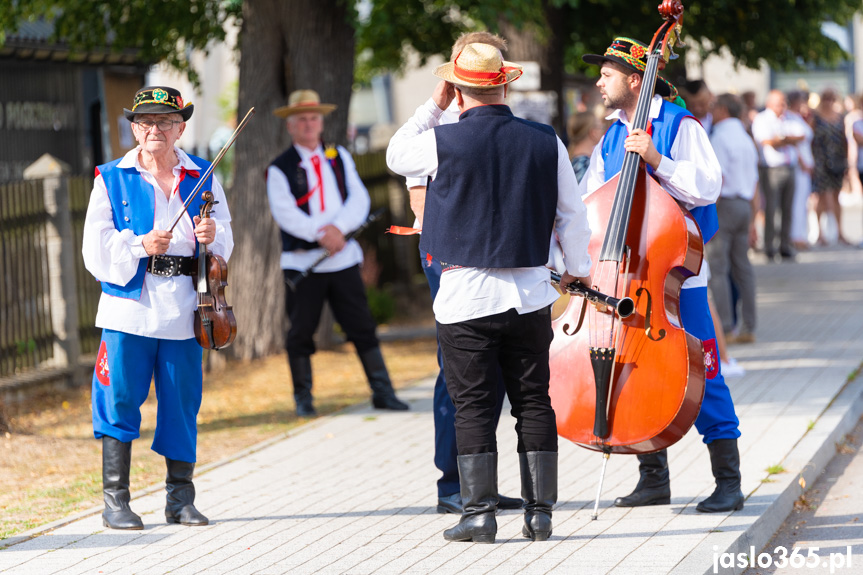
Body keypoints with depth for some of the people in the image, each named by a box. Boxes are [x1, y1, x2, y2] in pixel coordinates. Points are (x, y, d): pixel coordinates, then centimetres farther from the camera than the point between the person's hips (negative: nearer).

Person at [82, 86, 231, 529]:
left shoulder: (203, 178, 11)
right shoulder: (112, 179, 5)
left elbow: (225, 241, 12)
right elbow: (96, 248, -1)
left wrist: (213, 235, -10)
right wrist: (139, 246, -15)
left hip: (183, 309, 2)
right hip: (129, 308, -2)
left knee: (183, 401, 5)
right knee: (120, 401, -4)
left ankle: (180, 499, 14)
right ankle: (115, 501, 3)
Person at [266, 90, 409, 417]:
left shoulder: (339, 158, 12)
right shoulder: (279, 169, 0)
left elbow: (359, 199, 3)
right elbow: (285, 213, -12)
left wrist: (339, 228, -15)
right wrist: (320, 233, -23)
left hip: (343, 258, 3)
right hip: (301, 263, -3)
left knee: (362, 326, 2)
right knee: (301, 332, 1)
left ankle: (382, 392, 7)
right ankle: (303, 398, 12)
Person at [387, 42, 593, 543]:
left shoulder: (443, 142, -9)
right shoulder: (545, 141, -2)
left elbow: (395, 155, 13)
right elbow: (572, 214, 7)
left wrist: (434, 106, 14)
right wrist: (579, 269, 22)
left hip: (465, 297, -2)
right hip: (530, 293, 2)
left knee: (474, 407, 3)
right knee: (534, 403, 9)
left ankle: (480, 513, 1)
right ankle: (540, 511, 8)